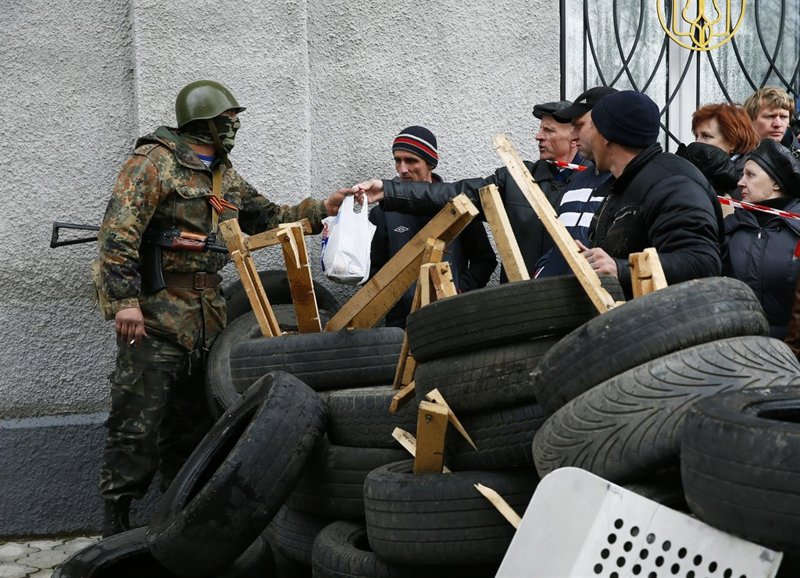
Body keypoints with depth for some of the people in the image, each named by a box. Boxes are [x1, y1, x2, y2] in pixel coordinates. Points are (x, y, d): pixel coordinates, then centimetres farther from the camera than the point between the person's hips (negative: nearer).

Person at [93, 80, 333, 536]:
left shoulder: (226, 177, 17)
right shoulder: (155, 162, -9)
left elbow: (268, 216, 24)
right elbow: (119, 231, -17)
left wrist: (323, 208, 13)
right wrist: (124, 299, -24)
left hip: (206, 317, 8)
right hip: (155, 315, -8)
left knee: (192, 420, 13)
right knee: (139, 424, -6)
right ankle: (116, 521, 5)